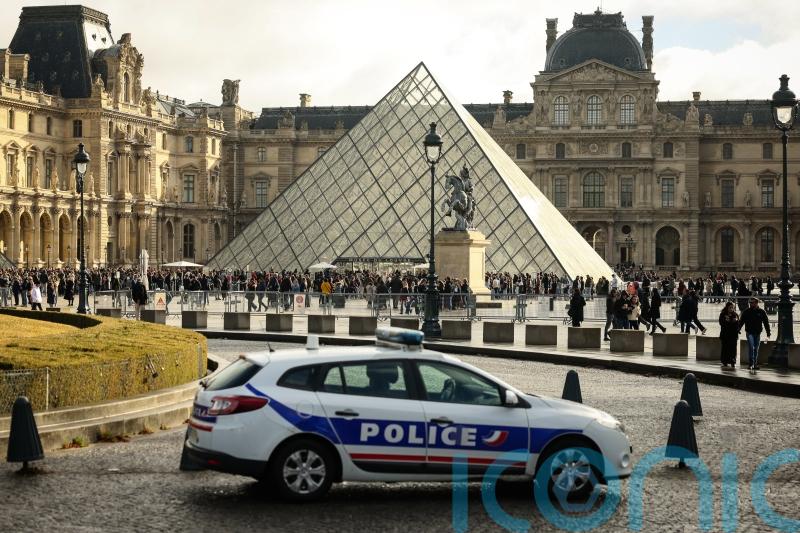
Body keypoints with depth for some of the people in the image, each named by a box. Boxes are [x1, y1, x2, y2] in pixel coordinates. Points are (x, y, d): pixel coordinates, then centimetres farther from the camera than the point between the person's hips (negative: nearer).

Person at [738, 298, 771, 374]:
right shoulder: (746, 311, 1)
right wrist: (738, 329, -11)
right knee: (751, 347, -15)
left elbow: (766, 322, 6)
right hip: (749, 332, -2)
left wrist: (768, 333, 2)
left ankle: (755, 364, 18)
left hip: (757, 333, 2)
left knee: (756, 349, 9)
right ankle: (751, 363, -15)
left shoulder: (761, 312, 2)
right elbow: (741, 321, 2)